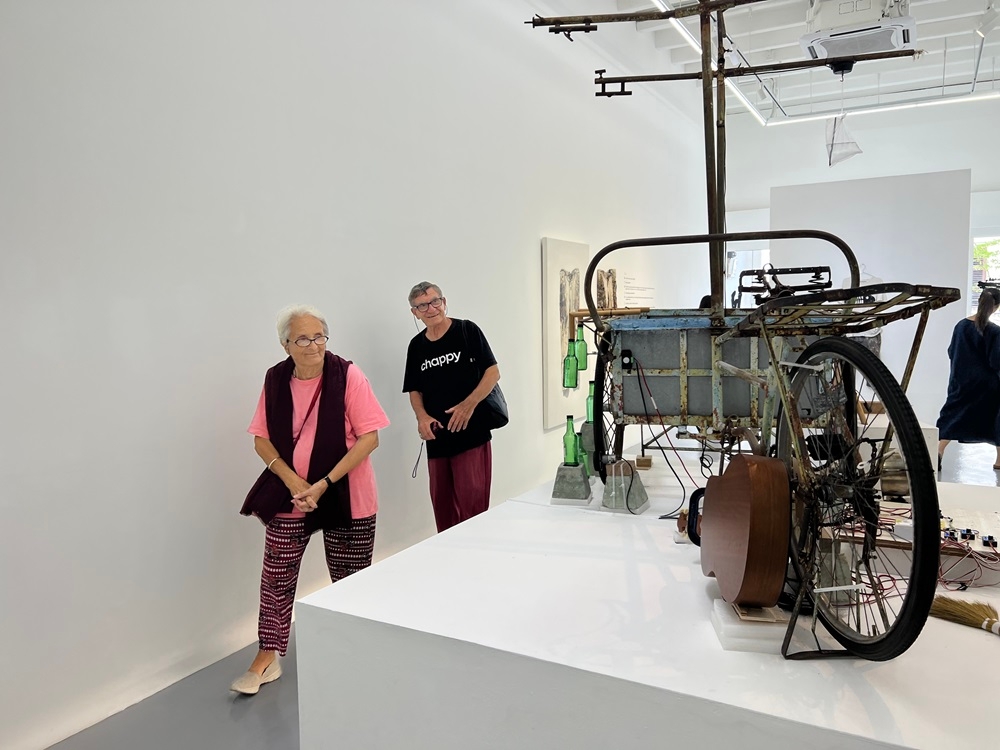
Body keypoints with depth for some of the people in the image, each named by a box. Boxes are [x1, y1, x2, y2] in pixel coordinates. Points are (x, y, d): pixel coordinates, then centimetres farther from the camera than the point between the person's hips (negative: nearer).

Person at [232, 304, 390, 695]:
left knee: (349, 579, 10)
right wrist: (291, 479, -12)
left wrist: (325, 483, -19)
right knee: (276, 576, 6)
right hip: (290, 495, 3)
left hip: (345, 496, -2)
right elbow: (261, 439, 4)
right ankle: (267, 658, 26)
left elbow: (369, 437, -14)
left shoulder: (348, 375, -13)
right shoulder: (275, 380, -2)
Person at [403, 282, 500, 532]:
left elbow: (493, 372, -4)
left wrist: (469, 404, -17)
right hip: (436, 438, 5)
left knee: (472, 505, -5)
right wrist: (422, 416, -4)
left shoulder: (467, 330, -2)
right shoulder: (416, 345, 11)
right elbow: (414, 390, 16)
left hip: (471, 433, -4)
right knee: (442, 506, 11)